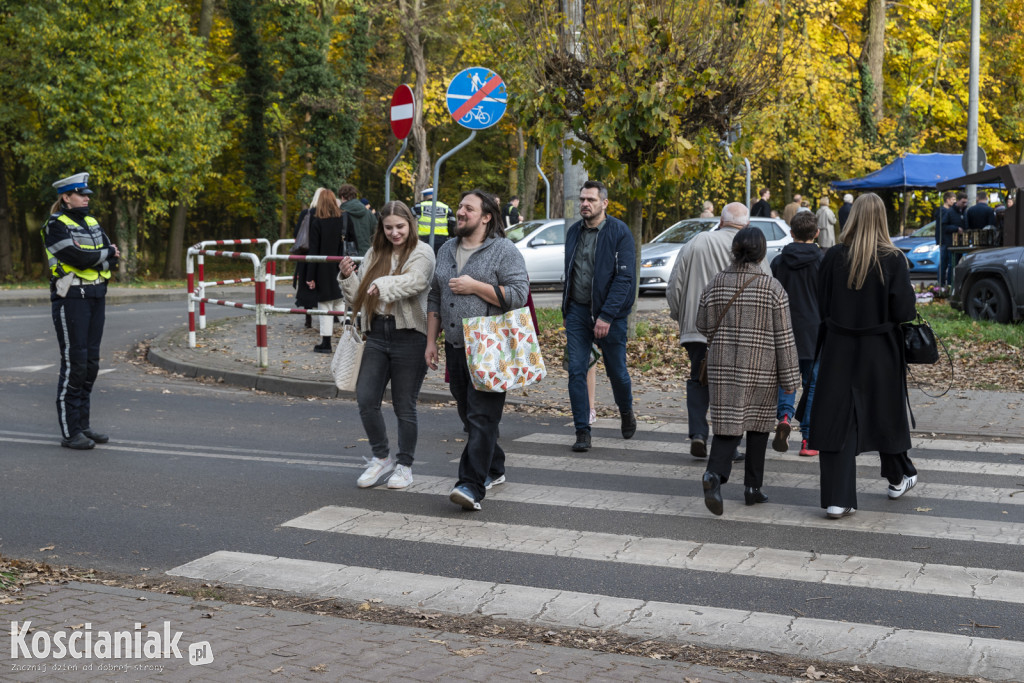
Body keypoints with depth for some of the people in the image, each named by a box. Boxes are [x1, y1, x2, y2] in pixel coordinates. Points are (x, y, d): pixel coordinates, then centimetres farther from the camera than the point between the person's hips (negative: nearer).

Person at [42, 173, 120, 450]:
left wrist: (91, 259, -13)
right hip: (70, 298, -7)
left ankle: (83, 424, 17)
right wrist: (106, 253, -5)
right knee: (74, 363, -7)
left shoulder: (92, 223, 15)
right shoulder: (56, 226, -8)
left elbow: (113, 259, 6)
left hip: (95, 297, 7)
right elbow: (77, 256, -20)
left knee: (91, 362, 9)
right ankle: (69, 431, -1)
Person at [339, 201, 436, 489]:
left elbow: (414, 281, -24)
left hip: (409, 336, -5)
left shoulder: (422, 253, -3)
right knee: (366, 400, 0)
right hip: (376, 334, 5)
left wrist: (384, 285, -42)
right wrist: (347, 277, -4)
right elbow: (358, 300, 16)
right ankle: (382, 458, 20)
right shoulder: (373, 255, 14)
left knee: (404, 406, 3)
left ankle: (405, 465, 19)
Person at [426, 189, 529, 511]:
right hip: (455, 348, 7)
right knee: (469, 415, 13)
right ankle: (493, 470, 29)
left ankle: (472, 486, -18)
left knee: (482, 417, -12)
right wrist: (431, 341, 14)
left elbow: (519, 294, -14)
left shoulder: (504, 251, -5)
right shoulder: (446, 250, 16)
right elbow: (435, 298, 20)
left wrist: (475, 286, -16)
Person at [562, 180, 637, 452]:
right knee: (576, 371, -4)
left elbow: (624, 278, -15)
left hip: (609, 314, -4)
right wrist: (566, 310, 12)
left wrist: (606, 316, -21)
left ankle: (626, 413, 38)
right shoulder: (574, 232, 8)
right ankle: (582, 432, 2)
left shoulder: (619, 232, -10)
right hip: (577, 311, 4)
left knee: (616, 371, 8)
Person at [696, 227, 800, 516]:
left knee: (728, 425, 2)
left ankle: (714, 474, -23)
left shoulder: (716, 283, -1)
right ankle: (752, 487, 20)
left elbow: (704, 326, 6)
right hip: (761, 368, -2)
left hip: (723, 365, 2)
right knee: (758, 424, 15)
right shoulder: (772, 287, -8)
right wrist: (789, 378, -2)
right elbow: (784, 337, -7)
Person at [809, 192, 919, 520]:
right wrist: (909, 292, 7)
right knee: (886, 412, 19)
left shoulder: (834, 256, -6)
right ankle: (898, 477, 39)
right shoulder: (893, 260, -11)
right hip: (880, 352, 0)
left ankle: (837, 499, -4)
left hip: (839, 349, 0)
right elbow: (903, 312, -12)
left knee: (838, 418, 2)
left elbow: (822, 306, 0)